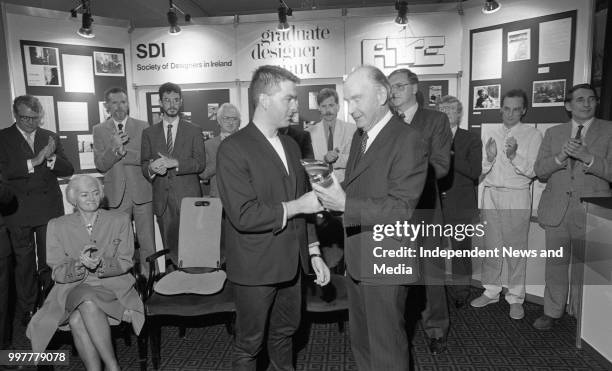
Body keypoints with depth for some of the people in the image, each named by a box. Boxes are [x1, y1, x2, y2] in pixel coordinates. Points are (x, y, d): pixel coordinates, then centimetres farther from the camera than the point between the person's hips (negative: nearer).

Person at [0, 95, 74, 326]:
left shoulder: (51, 137, 10)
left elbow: (68, 170, 5)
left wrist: (51, 159, -13)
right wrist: (33, 162, -18)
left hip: (50, 209, 1)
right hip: (19, 211, -1)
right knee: (24, 263, 8)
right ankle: (27, 311, 20)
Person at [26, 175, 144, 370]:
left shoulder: (120, 220, 8)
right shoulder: (57, 226, 9)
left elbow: (125, 263, 4)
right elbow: (58, 273, 5)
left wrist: (101, 264, -17)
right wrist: (79, 264, -18)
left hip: (112, 287, -1)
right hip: (72, 289, 1)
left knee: (77, 319, -31)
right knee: (85, 304, -34)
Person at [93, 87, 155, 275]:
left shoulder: (143, 126, 4)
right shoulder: (99, 130, 6)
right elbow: (100, 165, -2)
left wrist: (124, 152, -16)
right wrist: (113, 148, -20)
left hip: (141, 193, 0)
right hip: (116, 195, 1)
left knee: (147, 242, 4)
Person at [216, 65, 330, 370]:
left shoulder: (291, 146, 9)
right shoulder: (233, 149, -16)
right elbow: (243, 216, -23)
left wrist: (314, 252, 10)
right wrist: (295, 206, -18)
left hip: (292, 264, 7)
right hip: (255, 268, -6)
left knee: (284, 334, 22)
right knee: (249, 344, 13)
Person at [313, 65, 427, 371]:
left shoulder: (407, 139, -16)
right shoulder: (360, 135, 10)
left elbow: (401, 208, -22)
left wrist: (345, 203, -30)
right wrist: (333, 191, 1)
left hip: (385, 264, -8)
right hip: (356, 261, 8)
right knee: (360, 340, 22)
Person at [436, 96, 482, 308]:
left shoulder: (471, 140, 3)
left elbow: (475, 171, -11)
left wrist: (449, 156, -16)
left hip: (460, 206, -2)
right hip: (435, 204, 2)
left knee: (460, 251, 4)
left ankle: (461, 294, 20)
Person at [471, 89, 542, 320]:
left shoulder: (533, 135, 1)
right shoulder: (493, 135, 13)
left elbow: (532, 171, -7)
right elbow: (482, 170, 10)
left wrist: (514, 156, -22)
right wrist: (489, 157, -11)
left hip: (516, 197, -4)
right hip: (491, 195, 4)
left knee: (516, 248, 1)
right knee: (491, 246, 9)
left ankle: (516, 297, 14)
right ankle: (491, 291, 22)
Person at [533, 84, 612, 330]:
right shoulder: (553, 133, 11)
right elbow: (539, 171, 5)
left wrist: (587, 157, -20)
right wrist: (561, 156, -12)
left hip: (590, 211, -2)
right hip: (556, 210, 2)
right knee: (555, 263, 9)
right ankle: (552, 312, 22)